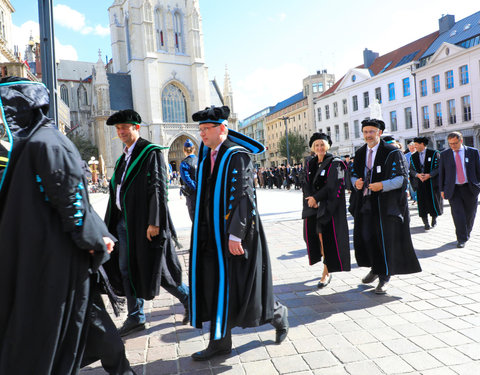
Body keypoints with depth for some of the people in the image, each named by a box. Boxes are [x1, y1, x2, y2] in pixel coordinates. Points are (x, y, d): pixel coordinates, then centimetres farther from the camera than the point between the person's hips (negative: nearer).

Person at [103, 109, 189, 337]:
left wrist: (154, 222, -22)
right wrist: (110, 223, 15)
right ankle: (136, 318, 21)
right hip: (124, 220, 8)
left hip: (144, 222, -8)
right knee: (126, 269, 9)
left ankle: (188, 298, 20)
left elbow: (158, 188, -16)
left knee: (152, 268, -1)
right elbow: (117, 190, 17)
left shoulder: (151, 152, -8)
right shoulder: (124, 158, 16)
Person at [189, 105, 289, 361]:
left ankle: (277, 314, 30)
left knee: (237, 286, 3)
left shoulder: (237, 155, -12)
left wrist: (235, 234, -23)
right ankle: (219, 342, 23)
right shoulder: (207, 156, 11)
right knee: (215, 286, 10)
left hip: (233, 233, -7)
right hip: (212, 234, 8)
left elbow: (243, 196, -19)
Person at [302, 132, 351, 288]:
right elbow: (307, 184, 7)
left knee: (326, 236, -6)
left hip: (329, 205, -5)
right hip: (313, 205, 5)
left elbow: (332, 186, -13)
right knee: (313, 234, 5)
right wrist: (310, 198, -10)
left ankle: (326, 272, 3)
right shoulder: (310, 164, 11)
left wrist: (316, 198, -15)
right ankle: (325, 261, 30)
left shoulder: (335, 163, -5)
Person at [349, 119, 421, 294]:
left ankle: (384, 277, 14)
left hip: (384, 203, -5)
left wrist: (382, 185, -26)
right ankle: (375, 268, 32)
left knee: (385, 239, 0)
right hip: (365, 202, 5)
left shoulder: (392, 152, -7)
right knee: (366, 237, 9)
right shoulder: (360, 153, 10)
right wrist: (356, 182, -9)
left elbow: (401, 178, -10)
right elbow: (354, 174, 15)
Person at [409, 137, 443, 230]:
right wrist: (417, 175, -15)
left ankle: (434, 219, 30)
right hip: (420, 184, 2)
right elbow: (411, 170, 6)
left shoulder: (434, 154, -1)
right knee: (422, 203, -2)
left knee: (434, 201, 6)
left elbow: (439, 167, -5)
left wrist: (429, 175, -18)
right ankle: (426, 222, 5)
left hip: (432, 182, -2)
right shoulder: (413, 157, 9)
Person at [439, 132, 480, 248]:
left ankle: (467, 233, 35)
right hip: (453, 189, -1)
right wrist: (442, 189, 5)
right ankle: (462, 239, -2)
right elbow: (441, 173, 8)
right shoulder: (444, 154, 4)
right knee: (458, 214, -9)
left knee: (470, 214, 11)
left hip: (470, 188, 1)